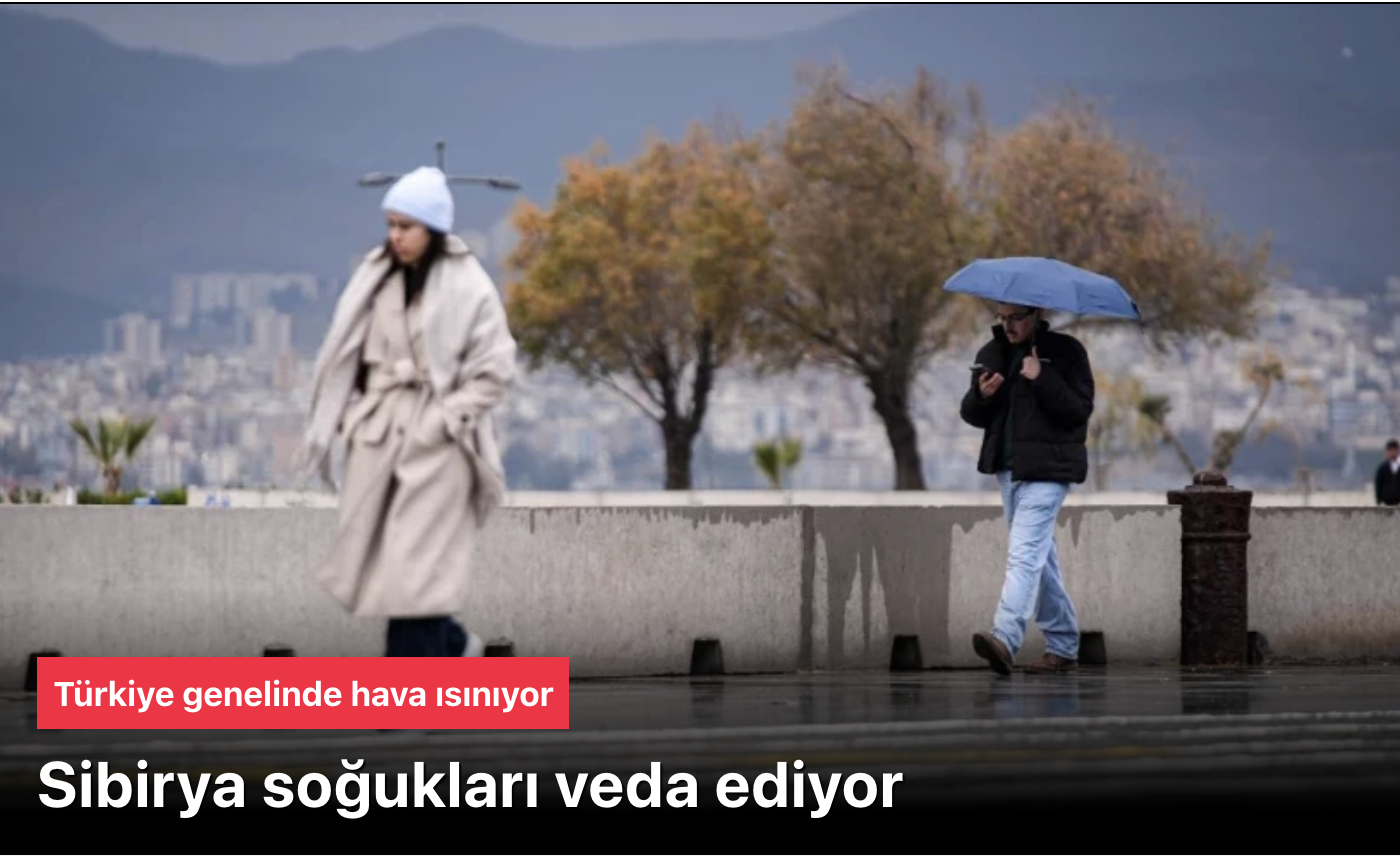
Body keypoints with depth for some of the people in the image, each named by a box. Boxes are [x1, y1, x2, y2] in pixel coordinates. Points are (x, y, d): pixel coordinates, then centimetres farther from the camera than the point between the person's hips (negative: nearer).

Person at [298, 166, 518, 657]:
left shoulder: (467, 287, -8)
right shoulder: (377, 276, 6)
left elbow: (496, 370, -8)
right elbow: (347, 354, 11)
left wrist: (445, 419, -14)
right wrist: (351, 414, 3)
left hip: (434, 443, -6)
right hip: (379, 434, 6)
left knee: (415, 566, -8)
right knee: (371, 560, 8)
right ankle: (452, 645, 28)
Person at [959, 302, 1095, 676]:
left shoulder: (1065, 351, -4)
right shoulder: (991, 353, 13)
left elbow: (1081, 408, -11)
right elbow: (972, 415, 14)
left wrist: (1042, 379, -21)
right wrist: (981, 395, -8)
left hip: (1046, 469, -7)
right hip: (1008, 467, 7)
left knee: (1025, 554, -19)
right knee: (1041, 557, 12)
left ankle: (1005, 638, -31)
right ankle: (1063, 647, 19)